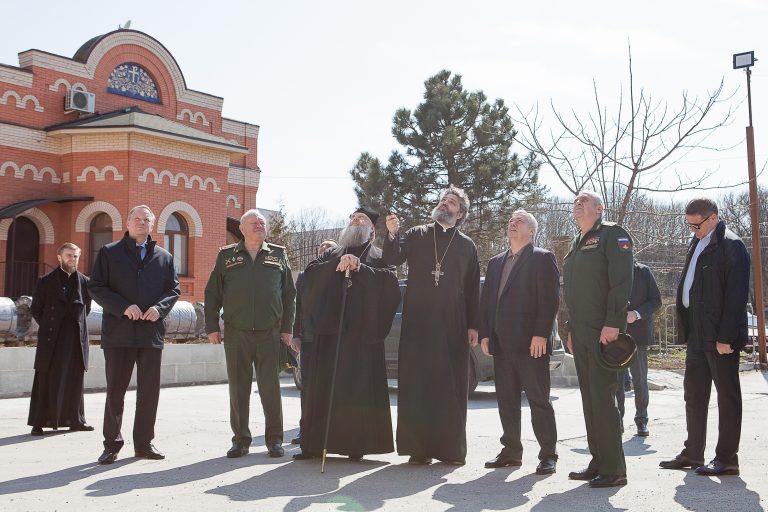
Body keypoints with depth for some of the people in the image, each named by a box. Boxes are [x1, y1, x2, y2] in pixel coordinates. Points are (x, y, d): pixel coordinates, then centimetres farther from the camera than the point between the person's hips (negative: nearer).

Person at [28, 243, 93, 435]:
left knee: (75, 381, 8)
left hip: (76, 338, 3)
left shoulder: (84, 282, 8)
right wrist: (48, 326, 2)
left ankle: (75, 420, 16)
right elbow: (35, 309, 6)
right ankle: (39, 422, 5)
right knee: (47, 380, 0)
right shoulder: (46, 281, 2)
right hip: (52, 340, -2)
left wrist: (78, 323, 8)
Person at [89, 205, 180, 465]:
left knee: (150, 390, 6)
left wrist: (160, 308, -10)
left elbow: (174, 289, 11)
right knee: (115, 390, 4)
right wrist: (123, 307, -15)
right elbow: (95, 287, -1)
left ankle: (144, 442, 18)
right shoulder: (109, 253, 6)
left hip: (152, 332, 2)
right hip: (118, 332, -2)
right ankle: (112, 445, 14)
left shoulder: (164, 257, 13)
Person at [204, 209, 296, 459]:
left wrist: (287, 328, 5)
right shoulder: (227, 256, 9)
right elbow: (212, 293, 9)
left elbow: (289, 294, 10)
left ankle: (274, 440, 12)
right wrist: (212, 327, 2)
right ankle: (240, 439, 16)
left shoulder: (278, 255, 10)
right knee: (238, 388, 5)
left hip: (269, 334, 0)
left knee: (271, 387, 1)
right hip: (236, 334, 0)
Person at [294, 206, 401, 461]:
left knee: (359, 387, -6)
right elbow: (311, 272, 4)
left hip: (362, 329, -3)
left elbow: (389, 280, -6)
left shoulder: (378, 256, 13)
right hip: (330, 326, 3)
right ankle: (315, 442, 7)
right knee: (324, 386, 2)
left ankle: (357, 444, 0)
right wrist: (338, 263, -10)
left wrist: (359, 268, -16)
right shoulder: (333, 253, 22)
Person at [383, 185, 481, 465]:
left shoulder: (467, 246, 12)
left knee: (451, 388, 1)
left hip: (452, 327, 1)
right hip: (417, 324, 0)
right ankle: (418, 447, 3)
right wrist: (392, 235, -22)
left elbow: (472, 289, 10)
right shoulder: (417, 235, 11)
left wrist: (473, 325, 4)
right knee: (416, 385, -1)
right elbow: (392, 259, -3)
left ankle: (451, 448, 9)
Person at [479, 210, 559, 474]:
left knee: (539, 400, -2)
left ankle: (548, 455, 6)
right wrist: (485, 334, 7)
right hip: (501, 343, 6)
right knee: (506, 400, 9)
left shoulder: (542, 258, 0)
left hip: (532, 342, -6)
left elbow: (550, 299, -8)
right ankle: (511, 451, 18)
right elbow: (485, 300, 17)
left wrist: (541, 334, -16)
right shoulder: (496, 262, 19)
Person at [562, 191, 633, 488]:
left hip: (604, 332, -8)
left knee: (602, 397, -9)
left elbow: (622, 281, -14)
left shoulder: (612, 234, -3)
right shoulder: (576, 245, 22)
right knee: (589, 399, 9)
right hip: (580, 334, 8)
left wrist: (613, 323, -22)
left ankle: (613, 469, -3)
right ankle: (598, 463, 16)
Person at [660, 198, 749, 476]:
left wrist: (726, 337, -20)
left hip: (719, 336, -9)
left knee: (727, 395, 2)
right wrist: (686, 330, 14)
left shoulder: (731, 246, -11)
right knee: (693, 394, 14)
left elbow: (736, 294, -17)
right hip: (698, 335, 9)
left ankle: (727, 458, 9)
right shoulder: (698, 243, 15)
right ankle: (693, 453, 25)